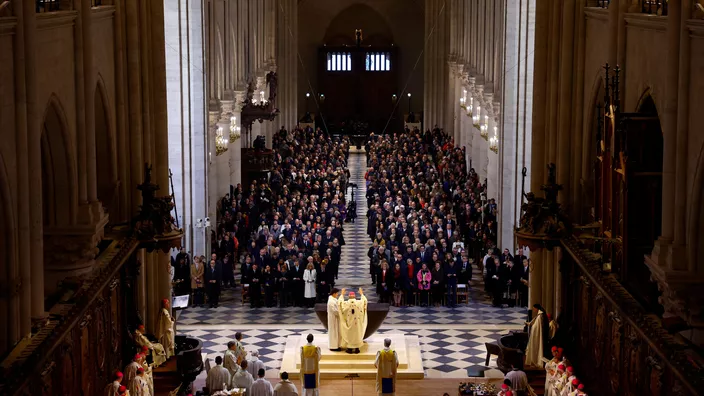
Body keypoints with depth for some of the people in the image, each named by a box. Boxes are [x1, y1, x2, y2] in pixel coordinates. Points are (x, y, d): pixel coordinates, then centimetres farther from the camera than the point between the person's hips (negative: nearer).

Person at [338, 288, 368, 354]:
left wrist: (342, 294, 16)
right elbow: (364, 300, 10)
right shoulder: (359, 303, -10)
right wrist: (361, 294, 22)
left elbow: (339, 301, 6)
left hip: (349, 322, -1)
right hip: (357, 323, 1)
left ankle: (350, 349, 10)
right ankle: (357, 349, 12)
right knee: (357, 334, 9)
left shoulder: (346, 303, -12)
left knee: (349, 334, 8)